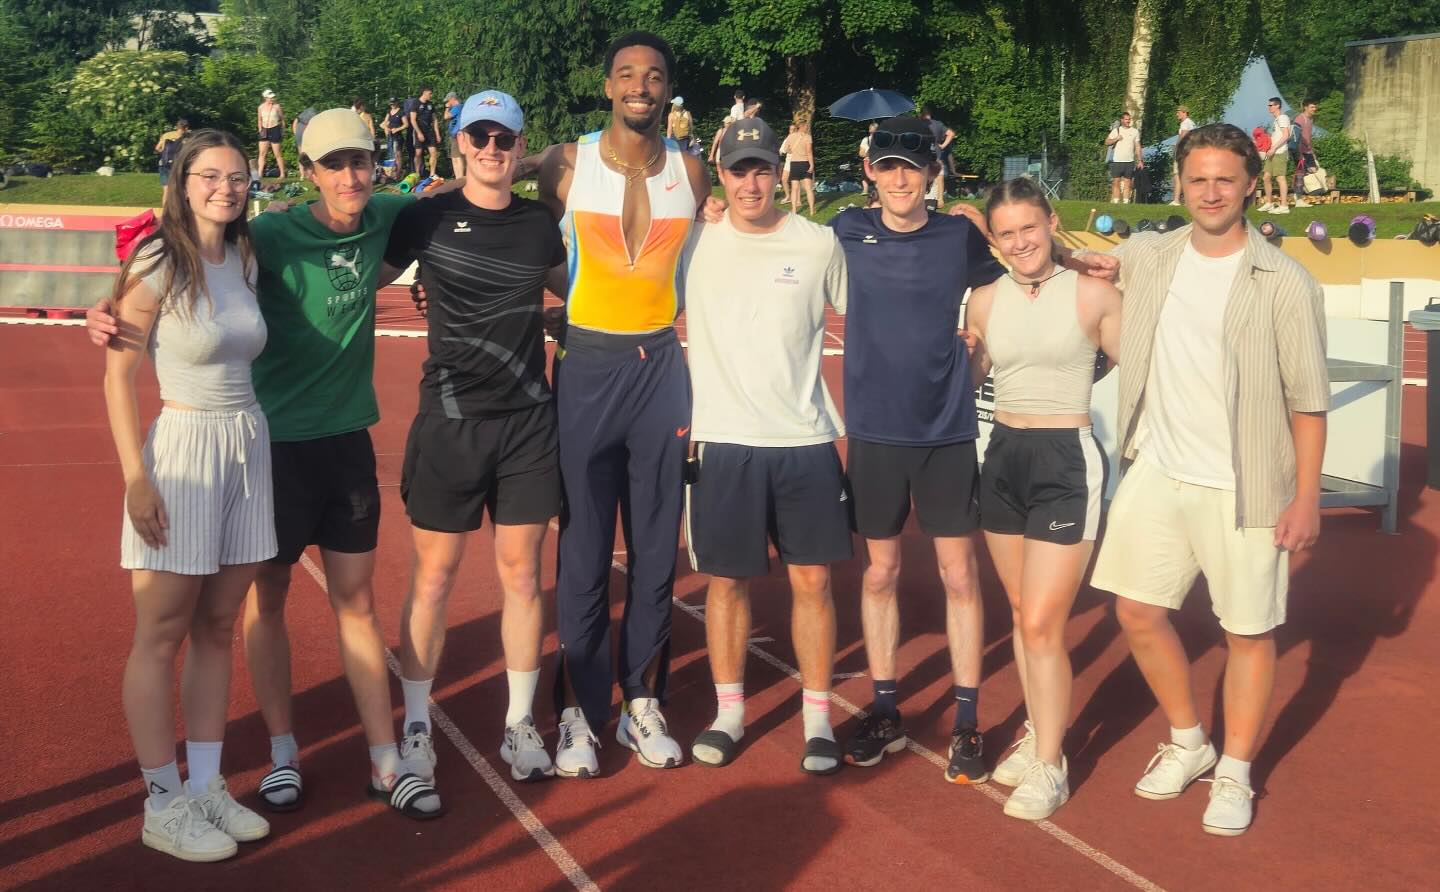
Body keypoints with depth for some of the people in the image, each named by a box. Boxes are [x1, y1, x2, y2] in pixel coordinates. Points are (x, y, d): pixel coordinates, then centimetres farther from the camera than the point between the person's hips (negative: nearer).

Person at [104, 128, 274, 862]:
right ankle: (163, 807, 11)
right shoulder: (158, 262, -9)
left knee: (218, 628, 11)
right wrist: (136, 478, -15)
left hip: (248, 449, 6)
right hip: (182, 450, -6)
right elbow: (118, 374, -10)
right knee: (161, 636, 2)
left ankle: (207, 787, 22)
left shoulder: (245, 259, 8)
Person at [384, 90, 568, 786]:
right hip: (450, 420, -2)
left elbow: (571, 286, 25)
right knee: (434, 575, 3)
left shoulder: (540, 224, 7)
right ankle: (415, 724, 18)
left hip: (528, 420, 3)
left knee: (522, 573, 7)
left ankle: (520, 724, 20)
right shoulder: (427, 219, -2)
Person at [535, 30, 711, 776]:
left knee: (655, 549, 7)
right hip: (586, 366, -2)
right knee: (583, 553, 1)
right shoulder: (566, 166, -3)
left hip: (661, 365, 2)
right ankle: (577, 712, 12)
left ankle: (644, 703, 20)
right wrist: (562, 322, -2)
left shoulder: (691, 172, 3)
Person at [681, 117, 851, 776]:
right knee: (727, 579, 8)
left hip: (806, 438, 0)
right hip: (723, 442, 0)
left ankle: (817, 718, 16)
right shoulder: (696, 243, 1)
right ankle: (728, 711, 23)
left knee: (813, 579, 4)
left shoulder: (819, 244, 1)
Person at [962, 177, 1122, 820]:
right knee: (1021, 613, 14)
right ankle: (1039, 735, 31)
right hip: (1002, 459, 5)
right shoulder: (984, 301, 6)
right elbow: (963, 381, 16)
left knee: (1040, 623, -6)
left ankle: (1049, 768, 9)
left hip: (1066, 464, -5)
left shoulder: (1092, 295, -8)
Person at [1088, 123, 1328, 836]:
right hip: (1156, 474, 4)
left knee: (1249, 630, 5)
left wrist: (1307, 496, -9)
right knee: (1138, 611, 9)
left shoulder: (1284, 283, -9)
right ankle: (1187, 744, 32)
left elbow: (1306, 399, -7)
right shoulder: (1147, 257, 3)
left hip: (1243, 488, -4)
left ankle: (1235, 773, 25)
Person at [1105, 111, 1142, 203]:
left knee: (1127, 182, -2)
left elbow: (1137, 146, 12)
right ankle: (1115, 201, -5)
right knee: (1116, 181, -5)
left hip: (1129, 161, 1)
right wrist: (1116, 139, -12)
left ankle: (1126, 201, -1)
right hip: (1117, 161, -1)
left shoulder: (1135, 131, 11)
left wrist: (1140, 160, 6)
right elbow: (1107, 142, 5)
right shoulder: (1116, 130, 8)